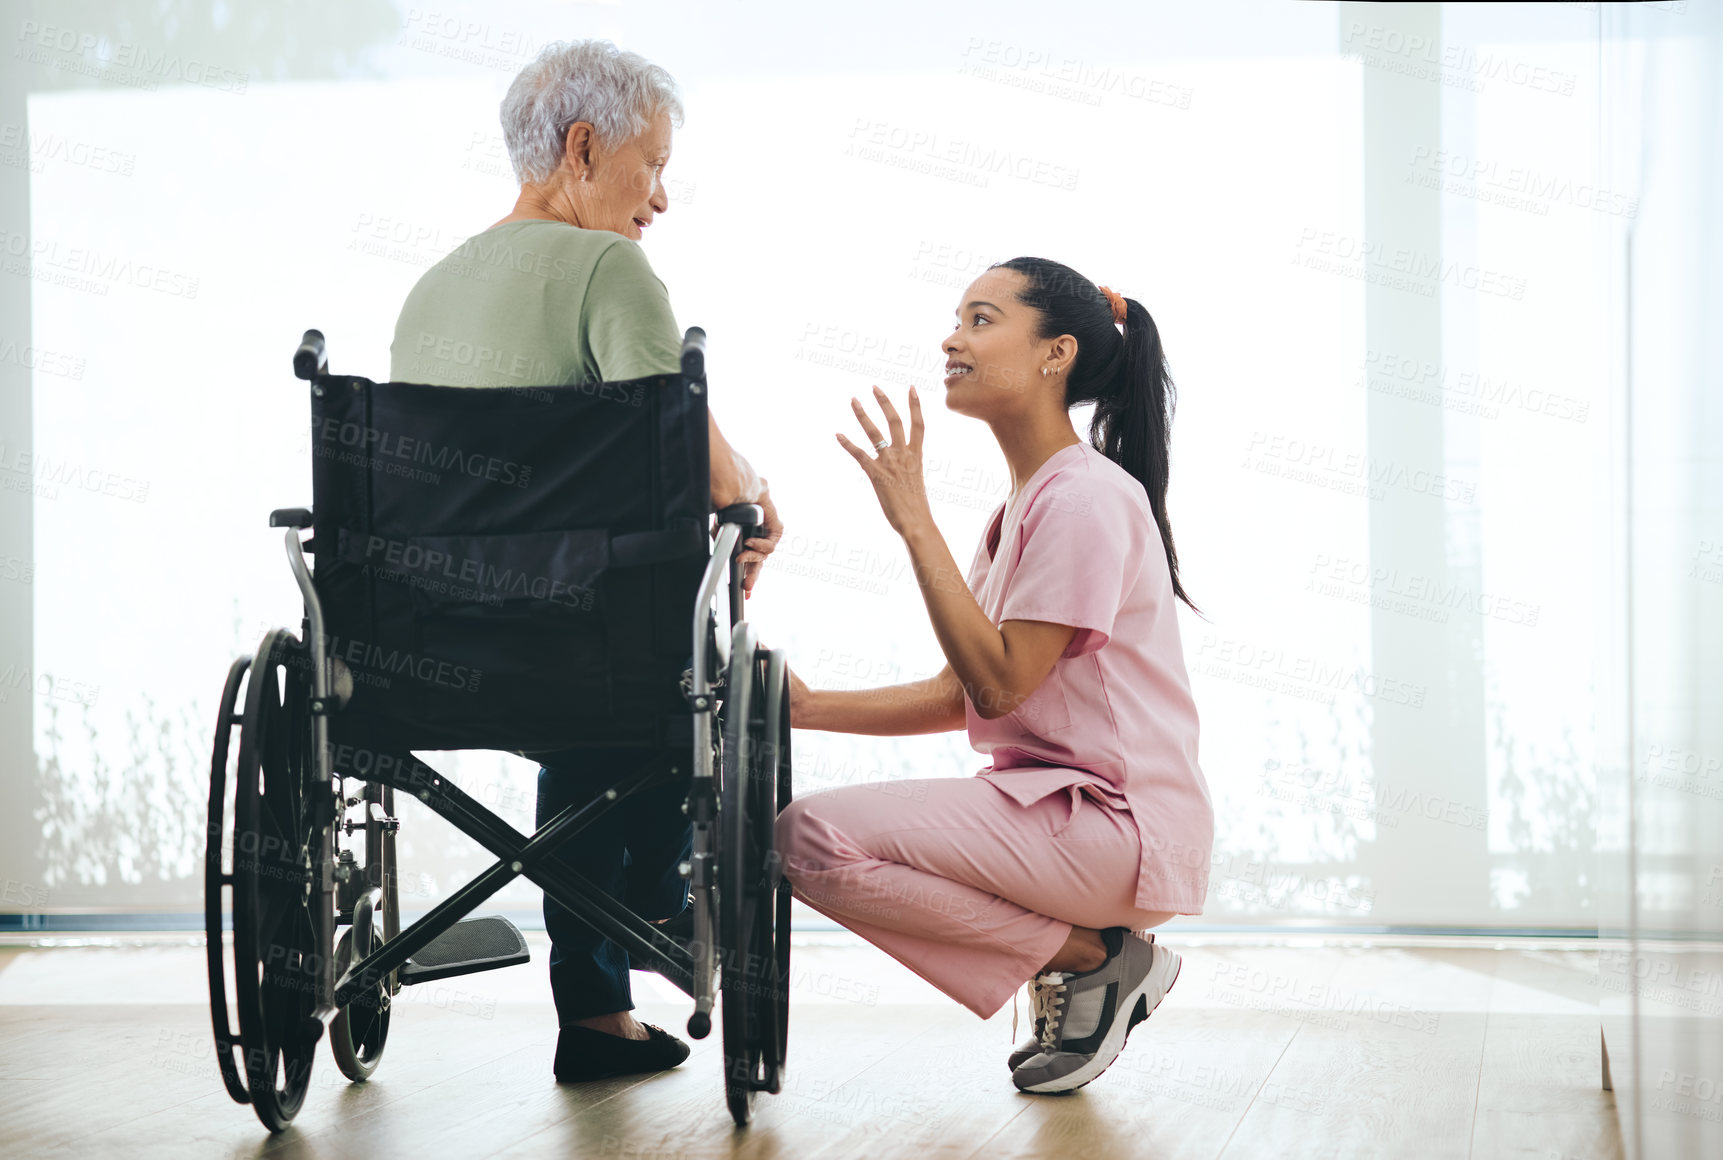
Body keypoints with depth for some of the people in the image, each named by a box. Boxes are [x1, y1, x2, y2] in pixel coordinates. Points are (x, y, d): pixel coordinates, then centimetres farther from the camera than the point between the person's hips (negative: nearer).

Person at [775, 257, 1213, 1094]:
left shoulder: (1085, 497, -13)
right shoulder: (1022, 506, 18)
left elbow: (998, 684, -19)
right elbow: (960, 696, 15)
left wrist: (915, 522, -19)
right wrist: (810, 708, 4)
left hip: (1118, 825, -10)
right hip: (1049, 800, 10)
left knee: (815, 837, -21)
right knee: (794, 830, 11)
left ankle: (1096, 959, -8)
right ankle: (1080, 964, 6)